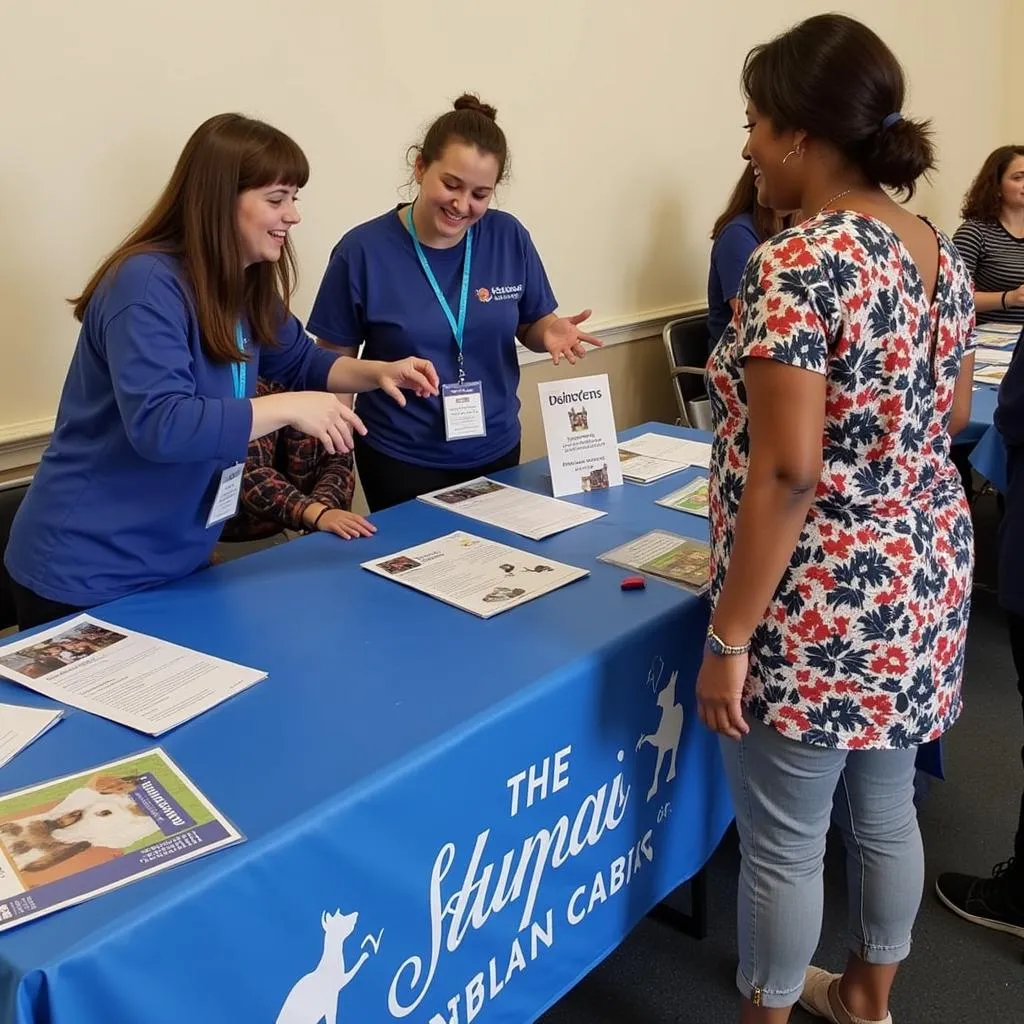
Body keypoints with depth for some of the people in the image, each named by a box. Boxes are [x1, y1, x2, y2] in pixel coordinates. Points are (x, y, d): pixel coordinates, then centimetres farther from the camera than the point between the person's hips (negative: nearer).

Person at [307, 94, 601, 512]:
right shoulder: (363, 250, -13)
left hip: (496, 451, 3)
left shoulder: (510, 237, -7)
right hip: (400, 461, -3)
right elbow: (335, 363, -6)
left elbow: (531, 326, 6)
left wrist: (551, 331, -16)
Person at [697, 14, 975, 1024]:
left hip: (820, 602, -9)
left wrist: (728, 637, -18)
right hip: (922, 579, 9)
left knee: (783, 844, 11)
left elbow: (787, 474, -25)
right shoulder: (942, 252, 5)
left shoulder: (795, 266, -21)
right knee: (885, 811, 24)